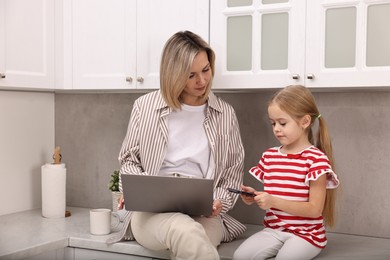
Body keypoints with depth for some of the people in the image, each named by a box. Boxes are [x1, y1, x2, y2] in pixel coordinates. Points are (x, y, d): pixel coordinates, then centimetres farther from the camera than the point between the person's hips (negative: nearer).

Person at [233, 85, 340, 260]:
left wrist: (274, 201, -22)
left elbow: (315, 209, -14)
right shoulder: (269, 156, 9)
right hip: (273, 230, 5)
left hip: (305, 233, -4)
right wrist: (254, 197, -7)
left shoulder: (316, 159, -9)